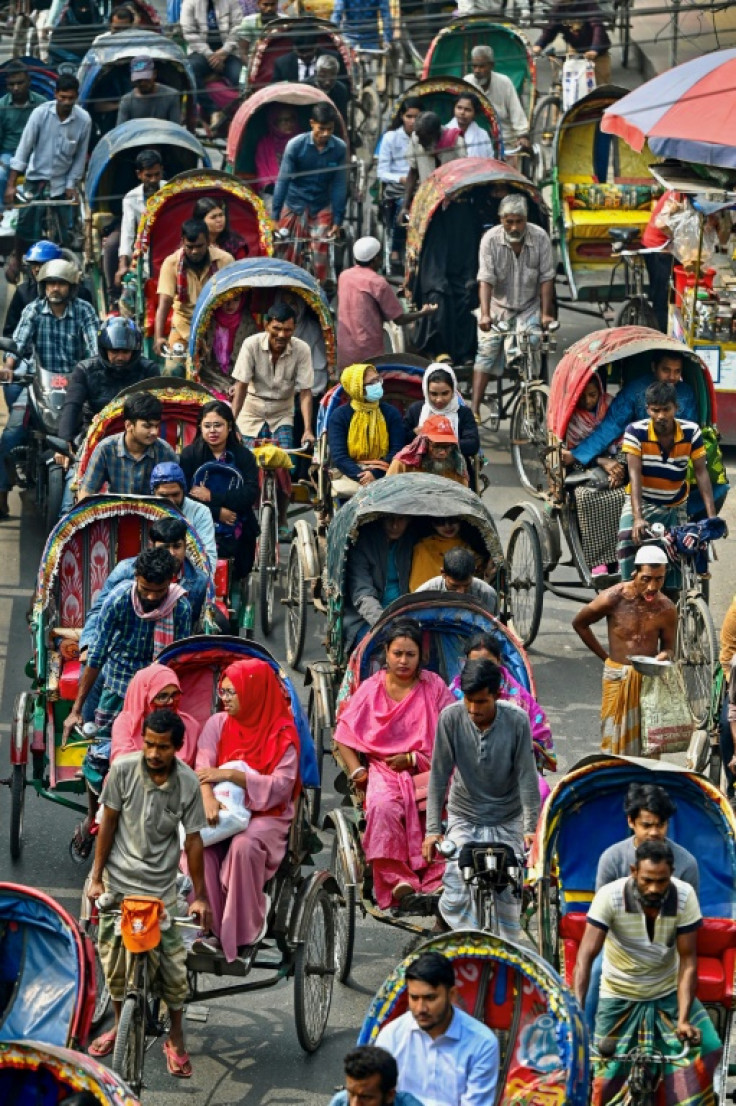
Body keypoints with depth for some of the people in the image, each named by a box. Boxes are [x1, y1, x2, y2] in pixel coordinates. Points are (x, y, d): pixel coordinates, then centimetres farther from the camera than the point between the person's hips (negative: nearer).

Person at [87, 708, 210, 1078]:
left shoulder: (187, 783, -12)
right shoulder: (123, 769, -11)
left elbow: (192, 839, -5)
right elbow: (109, 823, -2)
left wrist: (200, 895, -2)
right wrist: (96, 878, 0)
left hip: (161, 886, -1)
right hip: (118, 881, 1)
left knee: (173, 964, -3)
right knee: (114, 958, 8)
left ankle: (176, 1039, 15)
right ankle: (120, 1024, 32)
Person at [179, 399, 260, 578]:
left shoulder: (243, 456, 4)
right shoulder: (189, 455, 0)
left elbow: (251, 494, -10)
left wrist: (211, 496, -17)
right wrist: (217, 512, -19)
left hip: (234, 537, 2)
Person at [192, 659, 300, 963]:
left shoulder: (283, 733, 0)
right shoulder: (218, 724, 11)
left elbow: (281, 787, -10)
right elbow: (203, 771, -3)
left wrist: (231, 775, -17)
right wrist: (208, 798, -25)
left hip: (266, 816, -3)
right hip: (221, 811, 3)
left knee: (243, 846, -35)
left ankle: (246, 934, -22)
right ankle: (211, 928, -29)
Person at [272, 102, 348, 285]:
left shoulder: (340, 149, -10)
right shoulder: (296, 145, -15)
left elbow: (340, 185, -4)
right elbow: (283, 180, -11)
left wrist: (337, 220, -4)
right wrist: (274, 216, -12)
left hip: (322, 208, 1)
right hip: (295, 206, -1)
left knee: (320, 257, 0)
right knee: (290, 256, 1)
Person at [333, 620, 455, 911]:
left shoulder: (434, 686, 10)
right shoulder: (370, 688, 11)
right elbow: (343, 736, 11)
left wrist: (413, 759, -8)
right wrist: (357, 772, -4)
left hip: (427, 769, 0)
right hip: (382, 769, 0)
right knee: (383, 806, -35)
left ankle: (434, 885, -35)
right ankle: (400, 883, -38)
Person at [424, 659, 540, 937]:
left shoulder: (517, 721, -16)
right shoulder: (451, 718, -15)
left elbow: (526, 776, -13)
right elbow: (439, 775, -11)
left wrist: (530, 828, -21)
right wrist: (433, 829, -15)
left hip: (507, 821, 0)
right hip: (464, 817, 0)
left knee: (509, 893, -1)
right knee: (457, 892, -14)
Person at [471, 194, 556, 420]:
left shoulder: (540, 238, -15)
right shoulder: (490, 239, -17)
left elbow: (546, 278, -11)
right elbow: (485, 280, -20)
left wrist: (545, 313, -16)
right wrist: (485, 314, -31)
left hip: (529, 307, 0)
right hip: (499, 305, 0)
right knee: (486, 351, -8)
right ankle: (475, 408, -9)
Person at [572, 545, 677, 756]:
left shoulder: (666, 609, -6)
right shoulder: (613, 598, -12)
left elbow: (668, 647, 6)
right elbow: (579, 623, 3)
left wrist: (664, 656, -19)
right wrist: (605, 657, 4)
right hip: (618, 677, -2)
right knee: (617, 741, 1)